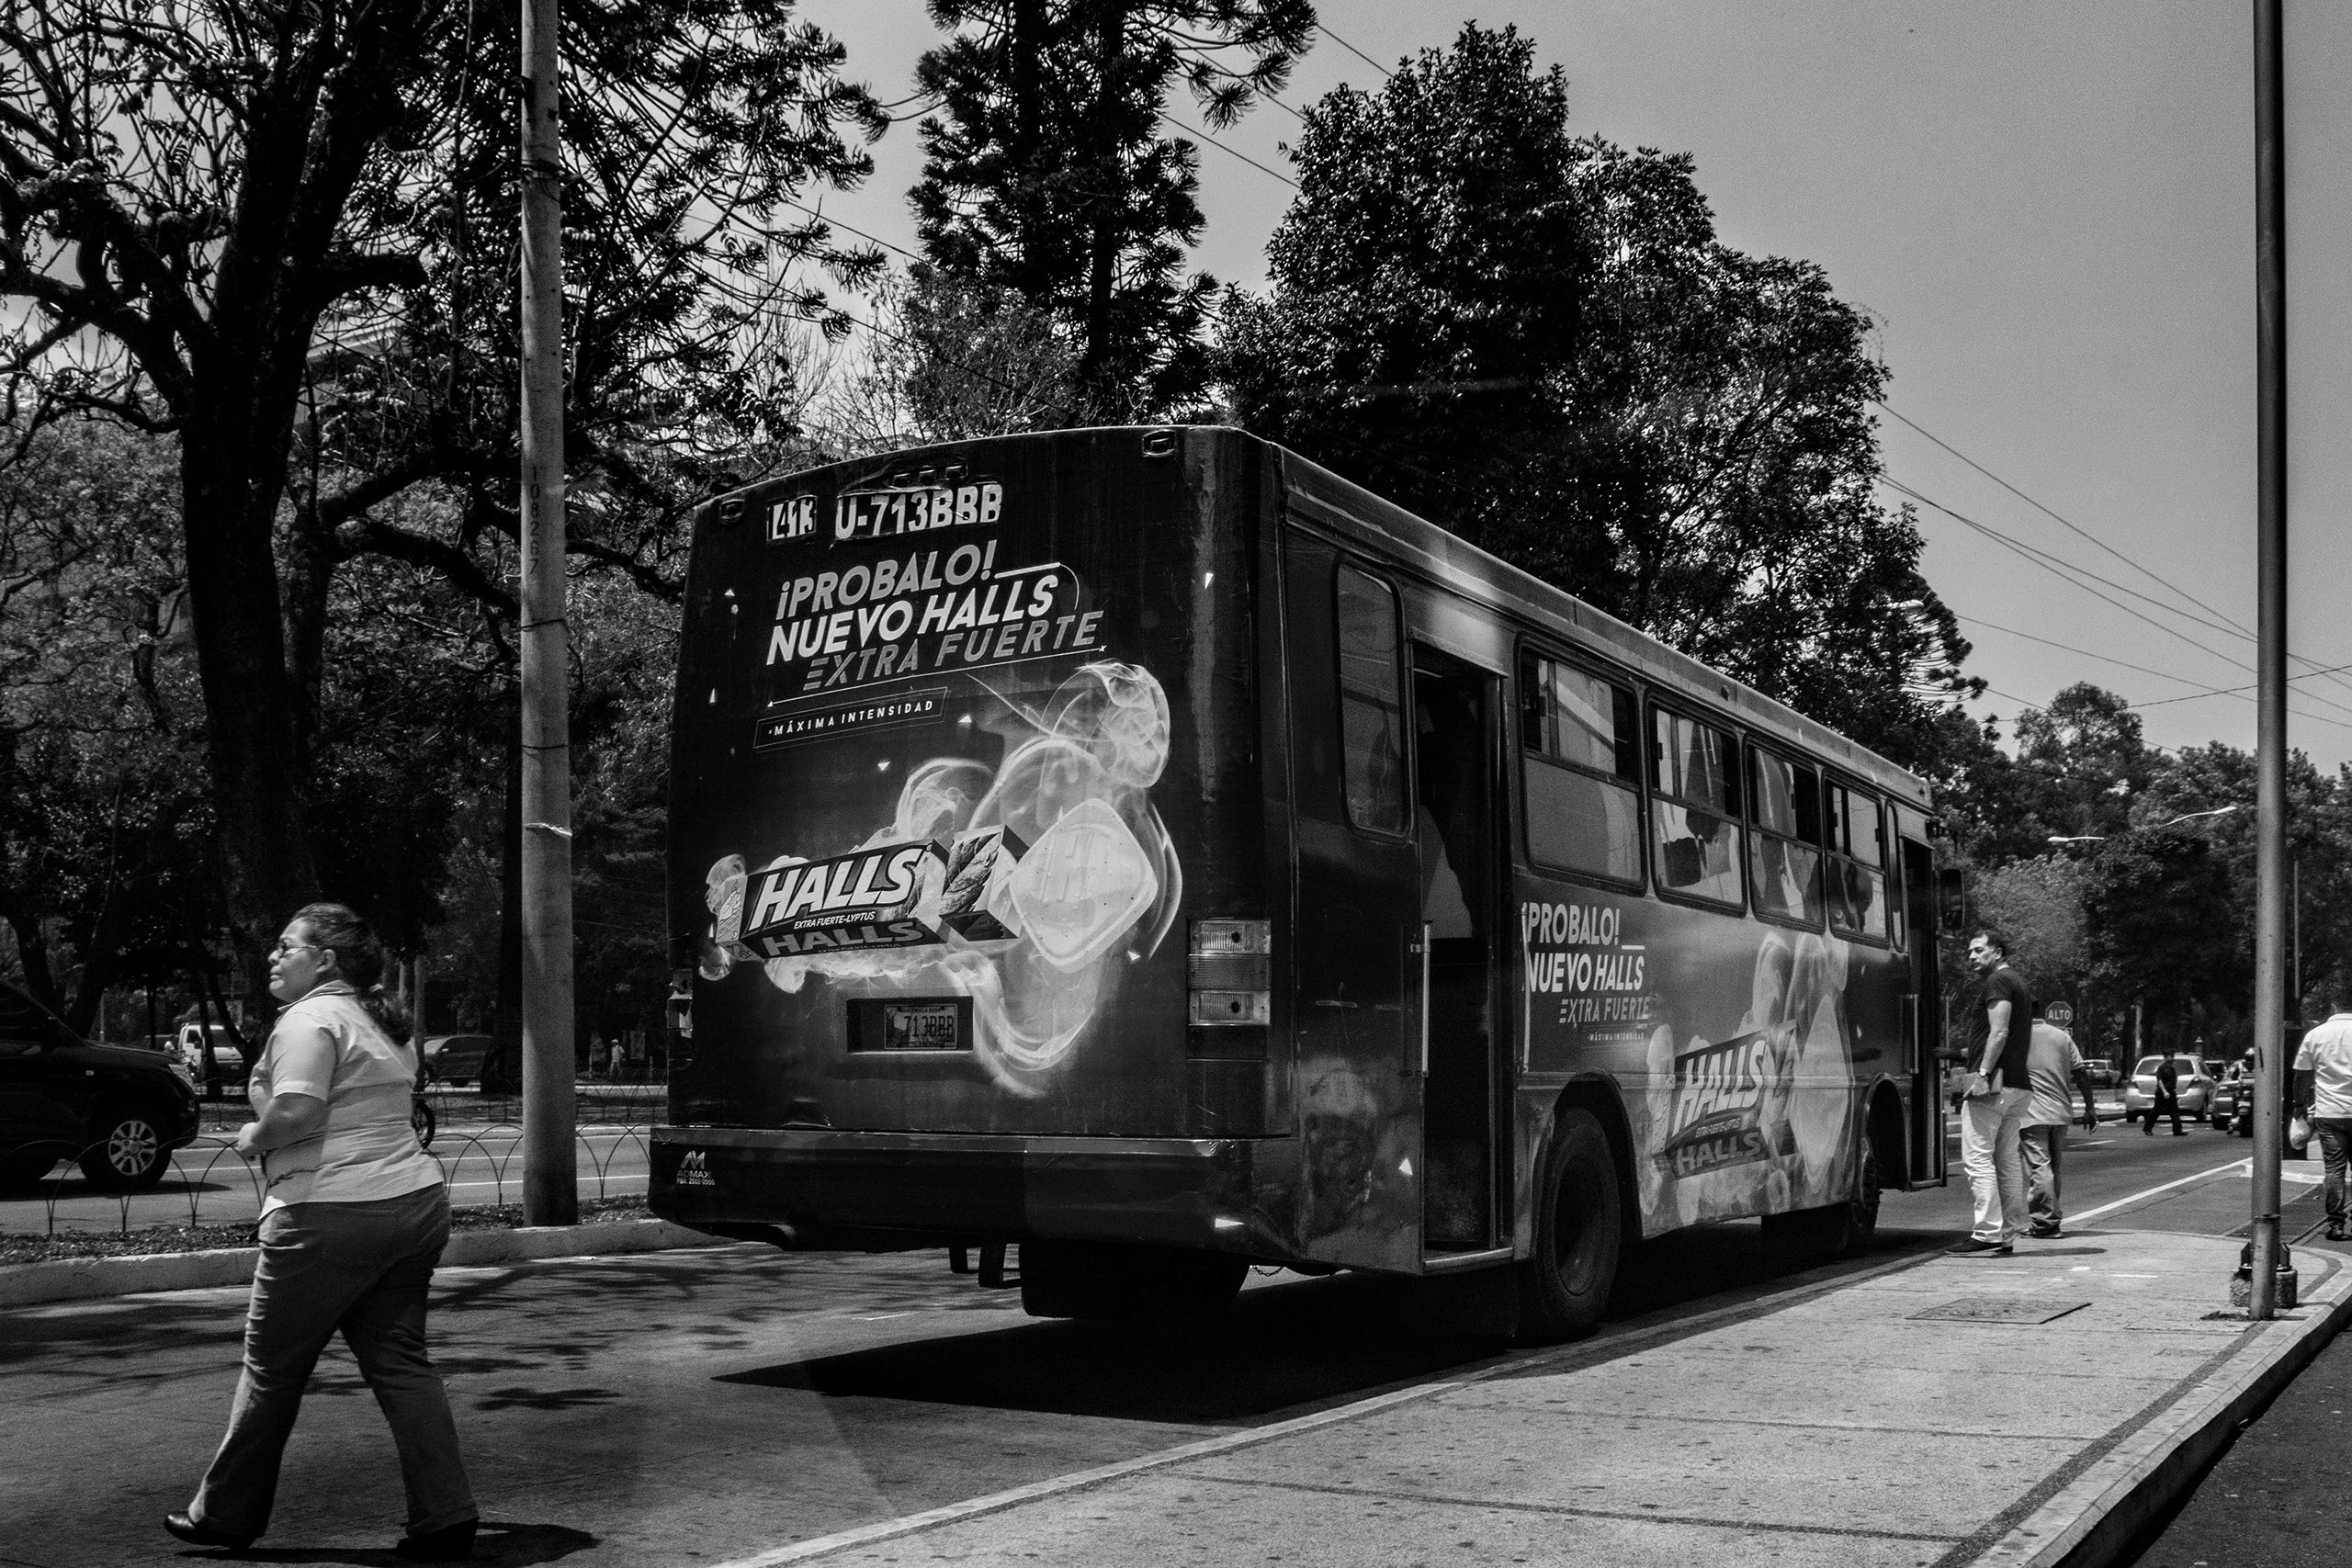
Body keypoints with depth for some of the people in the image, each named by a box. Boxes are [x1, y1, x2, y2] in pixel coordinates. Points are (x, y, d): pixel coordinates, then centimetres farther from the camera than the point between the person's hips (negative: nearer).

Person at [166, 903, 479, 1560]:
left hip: (335, 1213, -8)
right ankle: (445, 1520, 3)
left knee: (272, 1368, 8)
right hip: (416, 1198, 8)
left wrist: (253, 1138, -5)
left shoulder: (311, 1019, -11)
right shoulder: (385, 1024, 18)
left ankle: (226, 1514, 22)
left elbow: (294, 1111, -23)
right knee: (400, 1361, 9)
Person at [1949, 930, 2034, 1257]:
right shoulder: (2020, 984, 23)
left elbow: (1999, 1032, -19)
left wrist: (1982, 1074, -21)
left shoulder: (1998, 981, -8)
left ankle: (1987, 1235, -13)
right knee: (2008, 1160, 11)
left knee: (1977, 1157, -9)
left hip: (1992, 1084, -10)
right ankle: (2007, 1236, 13)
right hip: (2018, 1085, 10)